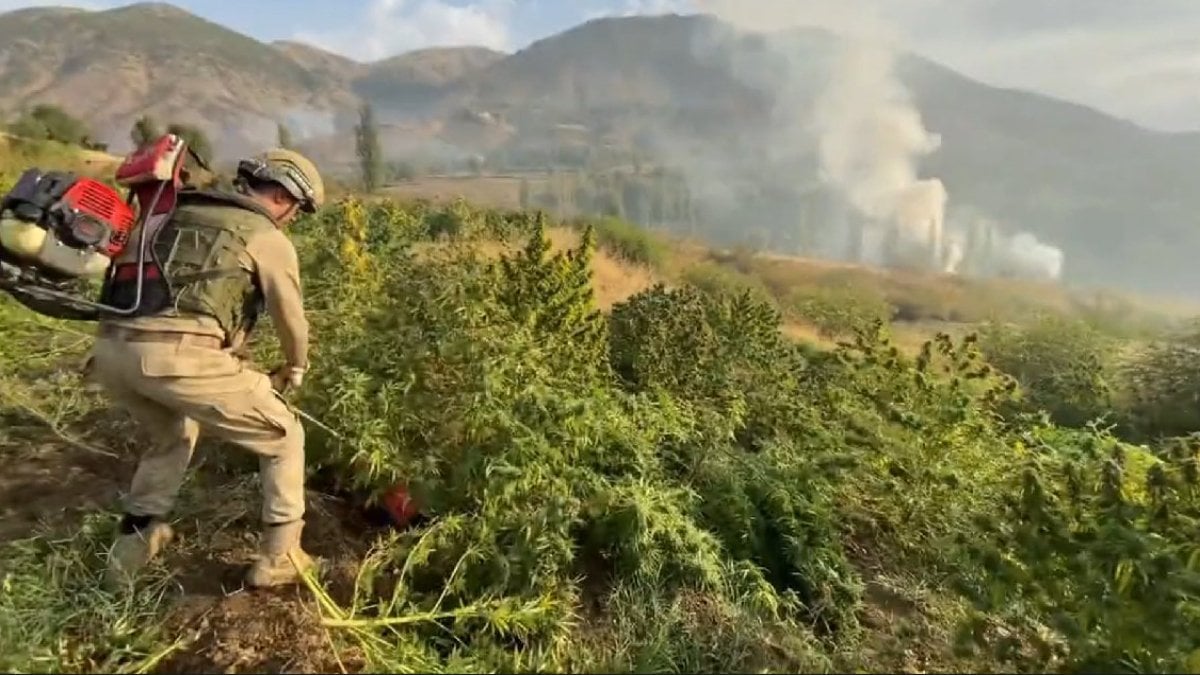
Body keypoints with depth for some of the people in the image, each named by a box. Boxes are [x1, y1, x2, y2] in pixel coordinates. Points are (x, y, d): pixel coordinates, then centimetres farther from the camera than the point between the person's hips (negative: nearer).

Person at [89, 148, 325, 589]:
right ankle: (278, 558, 18)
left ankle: (131, 546, 39)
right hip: (180, 354, -7)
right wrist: (295, 368, 35)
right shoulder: (270, 239, 8)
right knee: (283, 438, 12)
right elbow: (292, 322, 13)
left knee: (172, 436, 36)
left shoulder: (179, 214, 28)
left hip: (111, 348, 8)